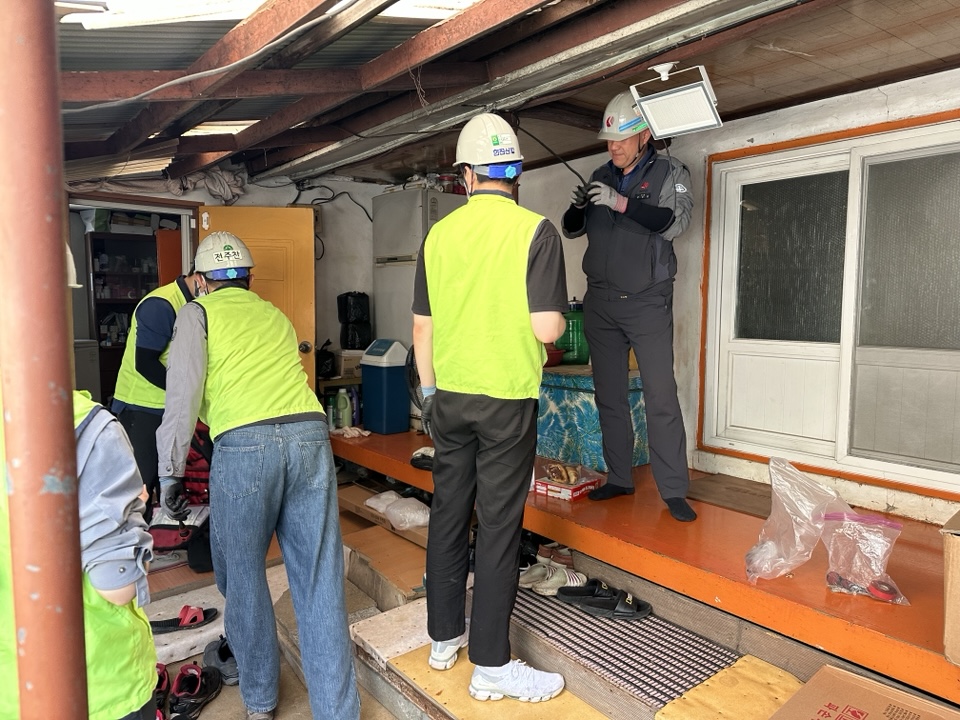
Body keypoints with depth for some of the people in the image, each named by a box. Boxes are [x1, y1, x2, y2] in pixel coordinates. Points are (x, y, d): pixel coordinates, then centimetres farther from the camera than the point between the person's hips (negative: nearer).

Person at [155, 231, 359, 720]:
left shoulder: (198, 313, 14)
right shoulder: (276, 316, 28)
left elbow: (183, 392, 1)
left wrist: (170, 473, 3)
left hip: (244, 445, -4)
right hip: (310, 434, 4)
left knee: (243, 576, 16)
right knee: (319, 582, 7)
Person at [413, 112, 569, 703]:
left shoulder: (439, 234, 4)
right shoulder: (535, 231, -9)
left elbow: (422, 325, 7)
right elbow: (547, 328, -16)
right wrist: (556, 319, 8)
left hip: (450, 398, 5)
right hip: (508, 399, -4)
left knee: (448, 514, 14)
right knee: (499, 526, 4)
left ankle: (444, 637, 31)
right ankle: (491, 664, 17)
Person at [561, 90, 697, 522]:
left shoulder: (669, 172, 0)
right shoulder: (601, 177, 11)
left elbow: (675, 222, -16)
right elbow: (573, 230, 11)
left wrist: (620, 202, -24)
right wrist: (577, 208, -11)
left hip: (648, 303, -4)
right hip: (600, 303, 5)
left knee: (661, 396, -7)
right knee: (609, 396, 8)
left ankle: (673, 491, 1)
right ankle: (619, 479, 19)